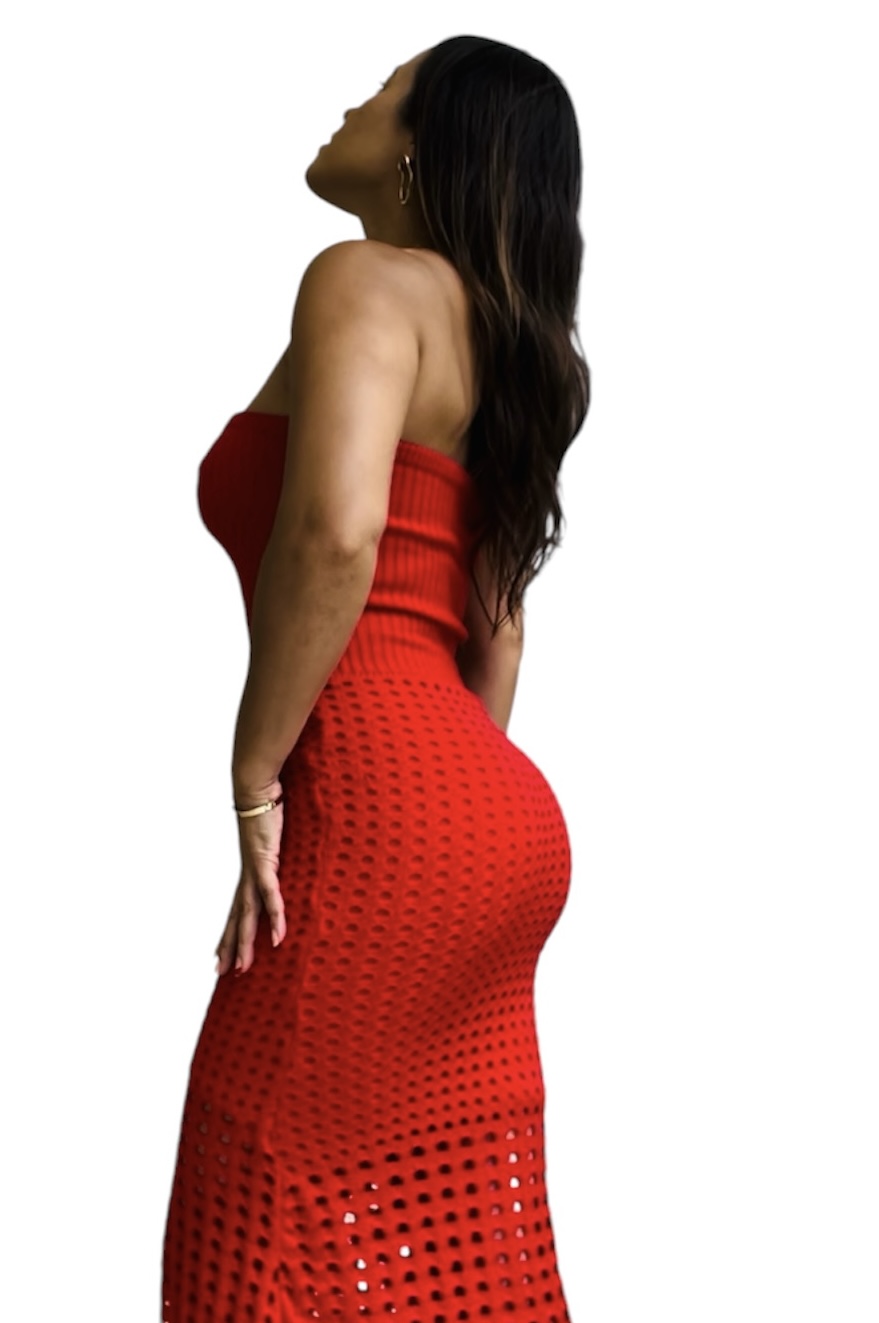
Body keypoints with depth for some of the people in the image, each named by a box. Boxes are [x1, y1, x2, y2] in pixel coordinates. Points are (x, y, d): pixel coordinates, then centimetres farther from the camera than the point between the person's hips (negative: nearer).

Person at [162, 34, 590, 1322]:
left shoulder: (369, 279, -4)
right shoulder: (502, 342, 23)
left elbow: (333, 534, -21)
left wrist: (252, 787, -14)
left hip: (376, 803, -9)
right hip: (491, 817, 9)